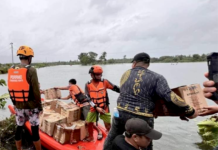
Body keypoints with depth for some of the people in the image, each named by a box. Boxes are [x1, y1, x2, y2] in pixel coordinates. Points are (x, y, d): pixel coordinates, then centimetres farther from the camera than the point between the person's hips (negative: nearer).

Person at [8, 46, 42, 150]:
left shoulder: (11, 71, 3)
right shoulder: (31, 70, -16)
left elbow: (10, 90, 10)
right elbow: (36, 91, -16)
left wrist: (15, 103, 21)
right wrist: (40, 106, -6)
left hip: (18, 106, 6)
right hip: (31, 106, -6)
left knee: (19, 128, 18)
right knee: (34, 130, 5)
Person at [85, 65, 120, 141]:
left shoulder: (104, 82, -9)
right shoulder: (88, 85, -6)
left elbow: (115, 88, -8)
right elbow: (88, 98, -8)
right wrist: (96, 107, -16)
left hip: (104, 107, -1)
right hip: (93, 107, 1)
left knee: (107, 124, 8)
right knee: (89, 123, 5)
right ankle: (91, 137, 32)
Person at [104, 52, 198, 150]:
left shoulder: (126, 74, 7)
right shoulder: (157, 78, -4)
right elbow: (169, 96, -17)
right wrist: (190, 111, -7)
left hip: (121, 113, 3)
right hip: (142, 119, -2)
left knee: (112, 137, 27)